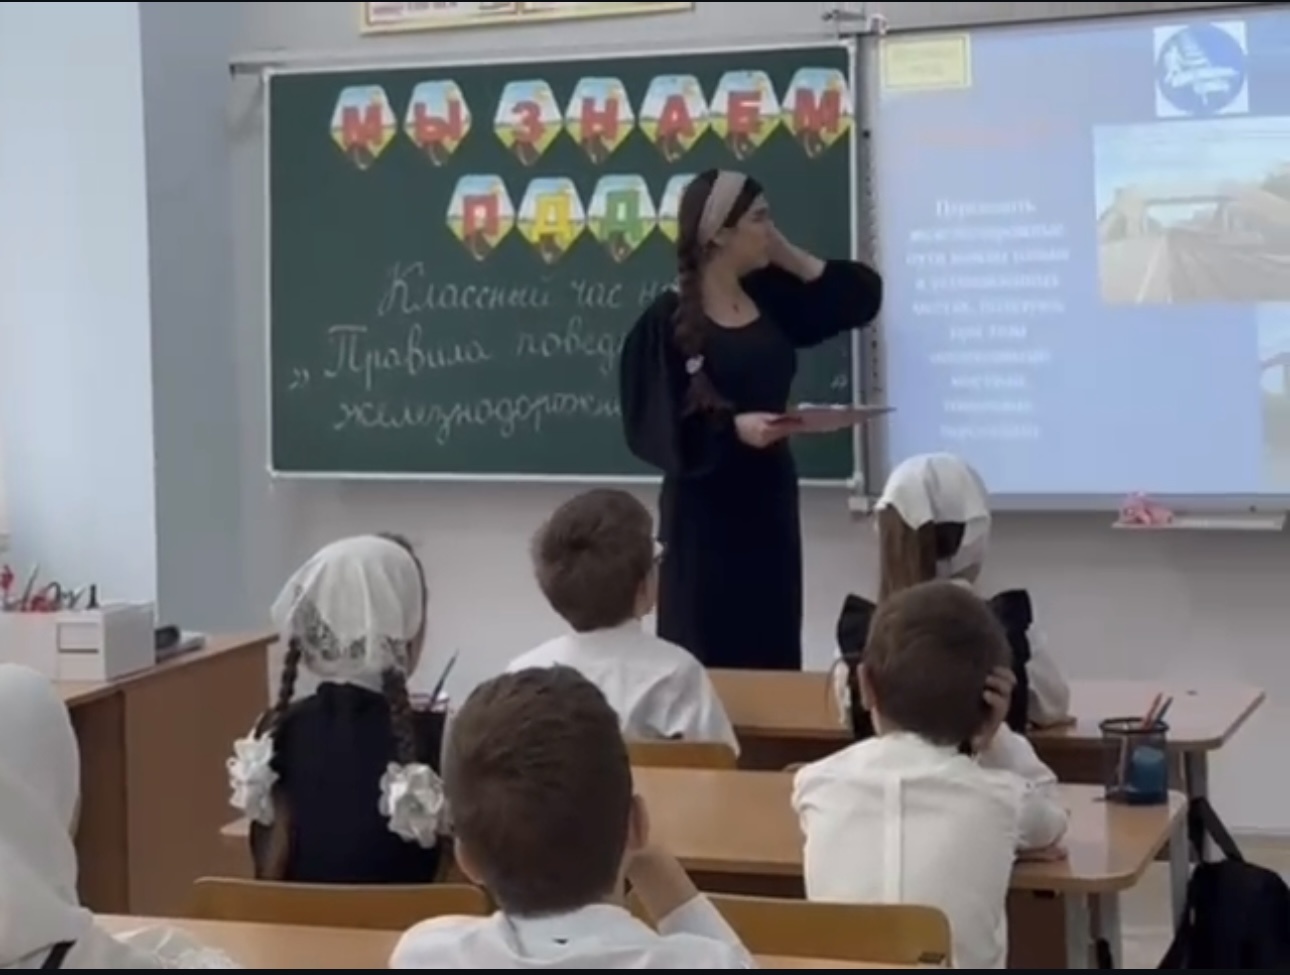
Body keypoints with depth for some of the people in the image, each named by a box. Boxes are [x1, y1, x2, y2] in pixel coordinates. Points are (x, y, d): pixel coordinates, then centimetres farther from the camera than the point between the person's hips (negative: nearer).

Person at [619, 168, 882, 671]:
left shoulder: (769, 297, 7)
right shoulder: (668, 320, -11)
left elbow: (862, 295, 14)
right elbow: (654, 423, -15)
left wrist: (786, 255, 4)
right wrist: (733, 427, -28)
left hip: (771, 498, 6)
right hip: (705, 508, -6)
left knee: (773, 654, 8)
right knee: (711, 658, -4)